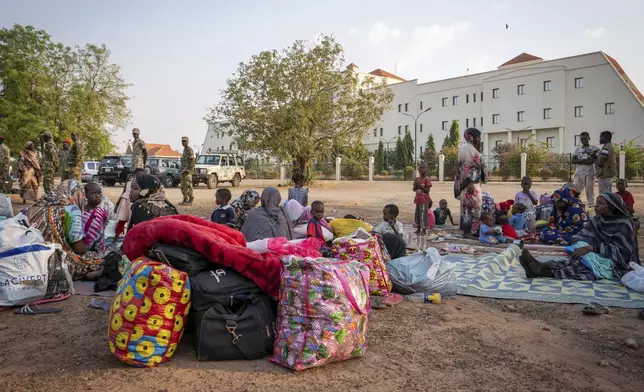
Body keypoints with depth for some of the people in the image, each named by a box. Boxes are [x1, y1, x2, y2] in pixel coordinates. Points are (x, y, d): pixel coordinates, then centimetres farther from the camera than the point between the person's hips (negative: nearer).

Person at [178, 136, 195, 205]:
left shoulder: (190, 150, -11)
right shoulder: (184, 150, 18)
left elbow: (192, 160, -18)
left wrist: (189, 169, -23)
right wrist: (182, 170, 20)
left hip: (188, 171, -10)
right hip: (183, 170, 10)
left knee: (188, 186, -10)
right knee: (183, 187, 11)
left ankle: (191, 200, -7)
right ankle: (185, 200, 16)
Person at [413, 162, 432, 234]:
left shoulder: (426, 179, -10)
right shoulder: (417, 179, 9)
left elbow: (427, 190, -14)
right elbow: (414, 189, 9)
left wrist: (421, 186, -24)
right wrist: (416, 185, -10)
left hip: (424, 199, -7)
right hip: (418, 199, 7)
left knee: (423, 214, -6)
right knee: (417, 214, 12)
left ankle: (424, 230, 0)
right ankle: (419, 228, 23)